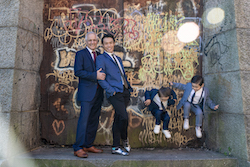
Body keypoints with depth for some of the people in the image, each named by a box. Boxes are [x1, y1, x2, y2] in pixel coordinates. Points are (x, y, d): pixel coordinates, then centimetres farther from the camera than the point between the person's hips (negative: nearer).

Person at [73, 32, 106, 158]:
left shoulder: (99, 55, 19)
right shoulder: (80, 54, 0)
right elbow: (78, 72, -13)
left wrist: (102, 75, 1)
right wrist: (95, 75, -19)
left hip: (98, 92, 6)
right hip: (87, 92, -6)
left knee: (94, 120, 8)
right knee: (84, 118, -10)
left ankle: (88, 145, 19)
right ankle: (78, 148, -3)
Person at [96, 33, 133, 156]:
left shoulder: (118, 59, 24)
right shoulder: (101, 59, 1)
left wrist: (129, 88, 15)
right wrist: (111, 90, -14)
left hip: (125, 92, 6)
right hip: (114, 93, -6)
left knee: (118, 119, 10)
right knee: (124, 117, -16)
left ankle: (115, 147, 20)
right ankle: (124, 139, 11)